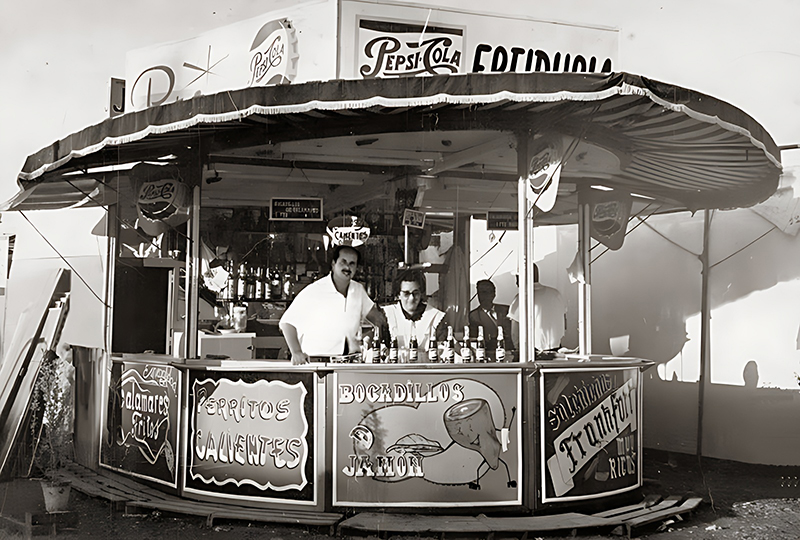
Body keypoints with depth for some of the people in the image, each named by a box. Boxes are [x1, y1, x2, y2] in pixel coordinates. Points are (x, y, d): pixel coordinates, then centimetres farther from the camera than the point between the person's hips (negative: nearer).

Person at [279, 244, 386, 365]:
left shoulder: (359, 290, 9)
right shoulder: (314, 291, -8)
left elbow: (370, 311, 29)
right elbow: (287, 322, -6)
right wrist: (296, 352, -17)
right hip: (317, 362, -4)